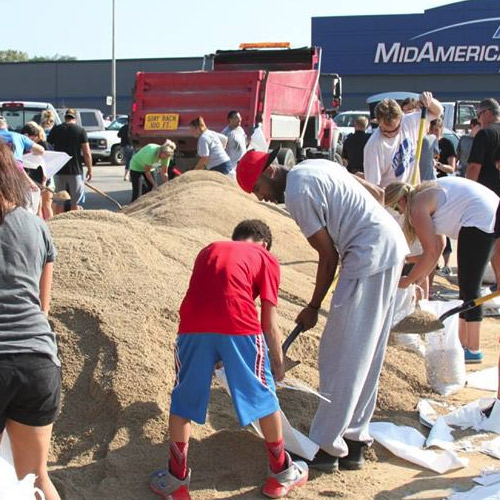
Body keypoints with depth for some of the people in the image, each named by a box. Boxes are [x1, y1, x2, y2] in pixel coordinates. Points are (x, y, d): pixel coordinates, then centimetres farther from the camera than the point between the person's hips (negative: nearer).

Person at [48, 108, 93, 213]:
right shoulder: (80, 130, -3)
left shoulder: (55, 130, 3)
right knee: (75, 203, 4)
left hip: (59, 171, 2)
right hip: (75, 170, -2)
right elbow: (87, 153, -7)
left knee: (58, 202, 9)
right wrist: (90, 169, 3)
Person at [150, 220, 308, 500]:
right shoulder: (266, 259, 21)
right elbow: (269, 323, 15)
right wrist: (279, 363, 29)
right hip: (238, 327, -2)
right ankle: (282, 474, 32)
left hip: (193, 326, 3)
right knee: (263, 397, 17)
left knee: (183, 400, 19)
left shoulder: (209, 250, 32)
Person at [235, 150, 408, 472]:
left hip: (370, 255, -10)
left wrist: (313, 307, 0)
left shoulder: (297, 193, -13)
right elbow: (376, 192, 18)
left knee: (342, 355, -4)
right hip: (392, 244, 10)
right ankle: (354, 442, 21)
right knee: (366, 354, 14)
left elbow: (329, 257, -11)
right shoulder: (313, 167, 15)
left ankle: (326, 446, 4)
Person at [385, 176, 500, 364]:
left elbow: (431, 252, -12)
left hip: (480, 220, -10)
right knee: (466, 286, 15)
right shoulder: (424, 194, 19)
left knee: (469, 287, -4)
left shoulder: (417, 207, -9)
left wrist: (408, 280, -2)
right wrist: (420, 278, 17)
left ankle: (473, 350, 0)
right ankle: (463, 343, 22)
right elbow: (439, 245, 18)